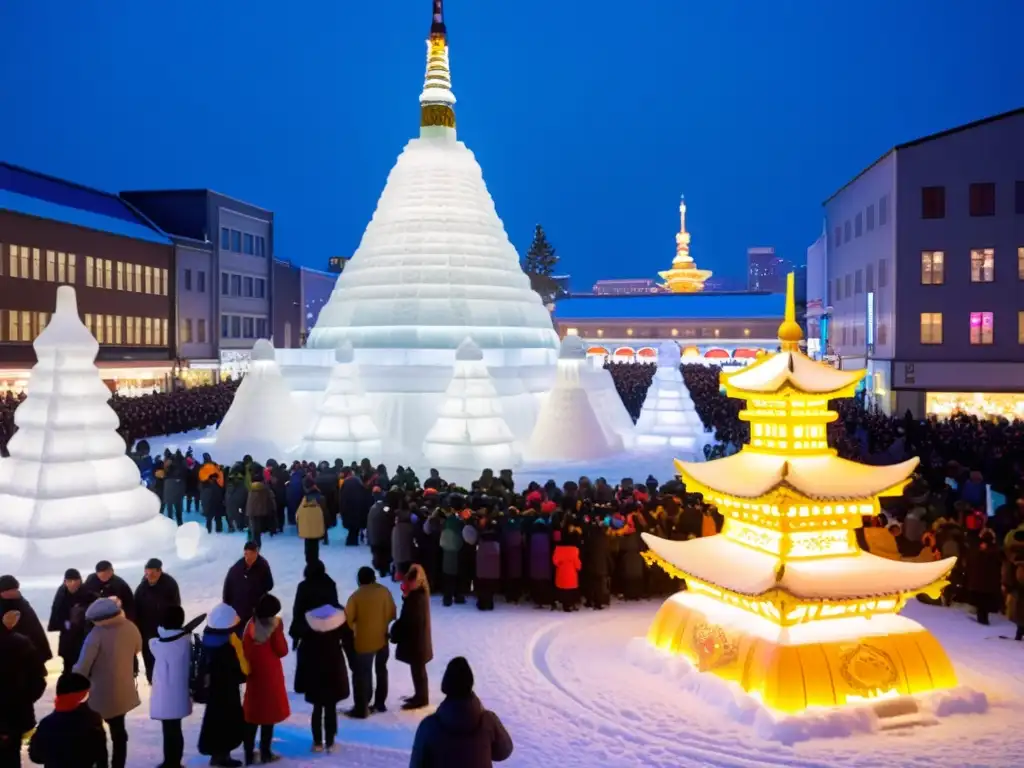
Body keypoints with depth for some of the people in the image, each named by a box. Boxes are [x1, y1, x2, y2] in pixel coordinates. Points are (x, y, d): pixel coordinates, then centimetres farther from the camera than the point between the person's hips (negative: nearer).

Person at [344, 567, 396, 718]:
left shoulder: (356, 596, -17)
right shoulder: (384, 591, -6)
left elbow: (348, 620, -13)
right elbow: (392, 614, 0)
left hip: (364, 641, -5)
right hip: (382, 638, 5)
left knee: (361, 674, 6)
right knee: (381, 670, 21)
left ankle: (361, 709, 10)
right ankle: (380, 703, 29)